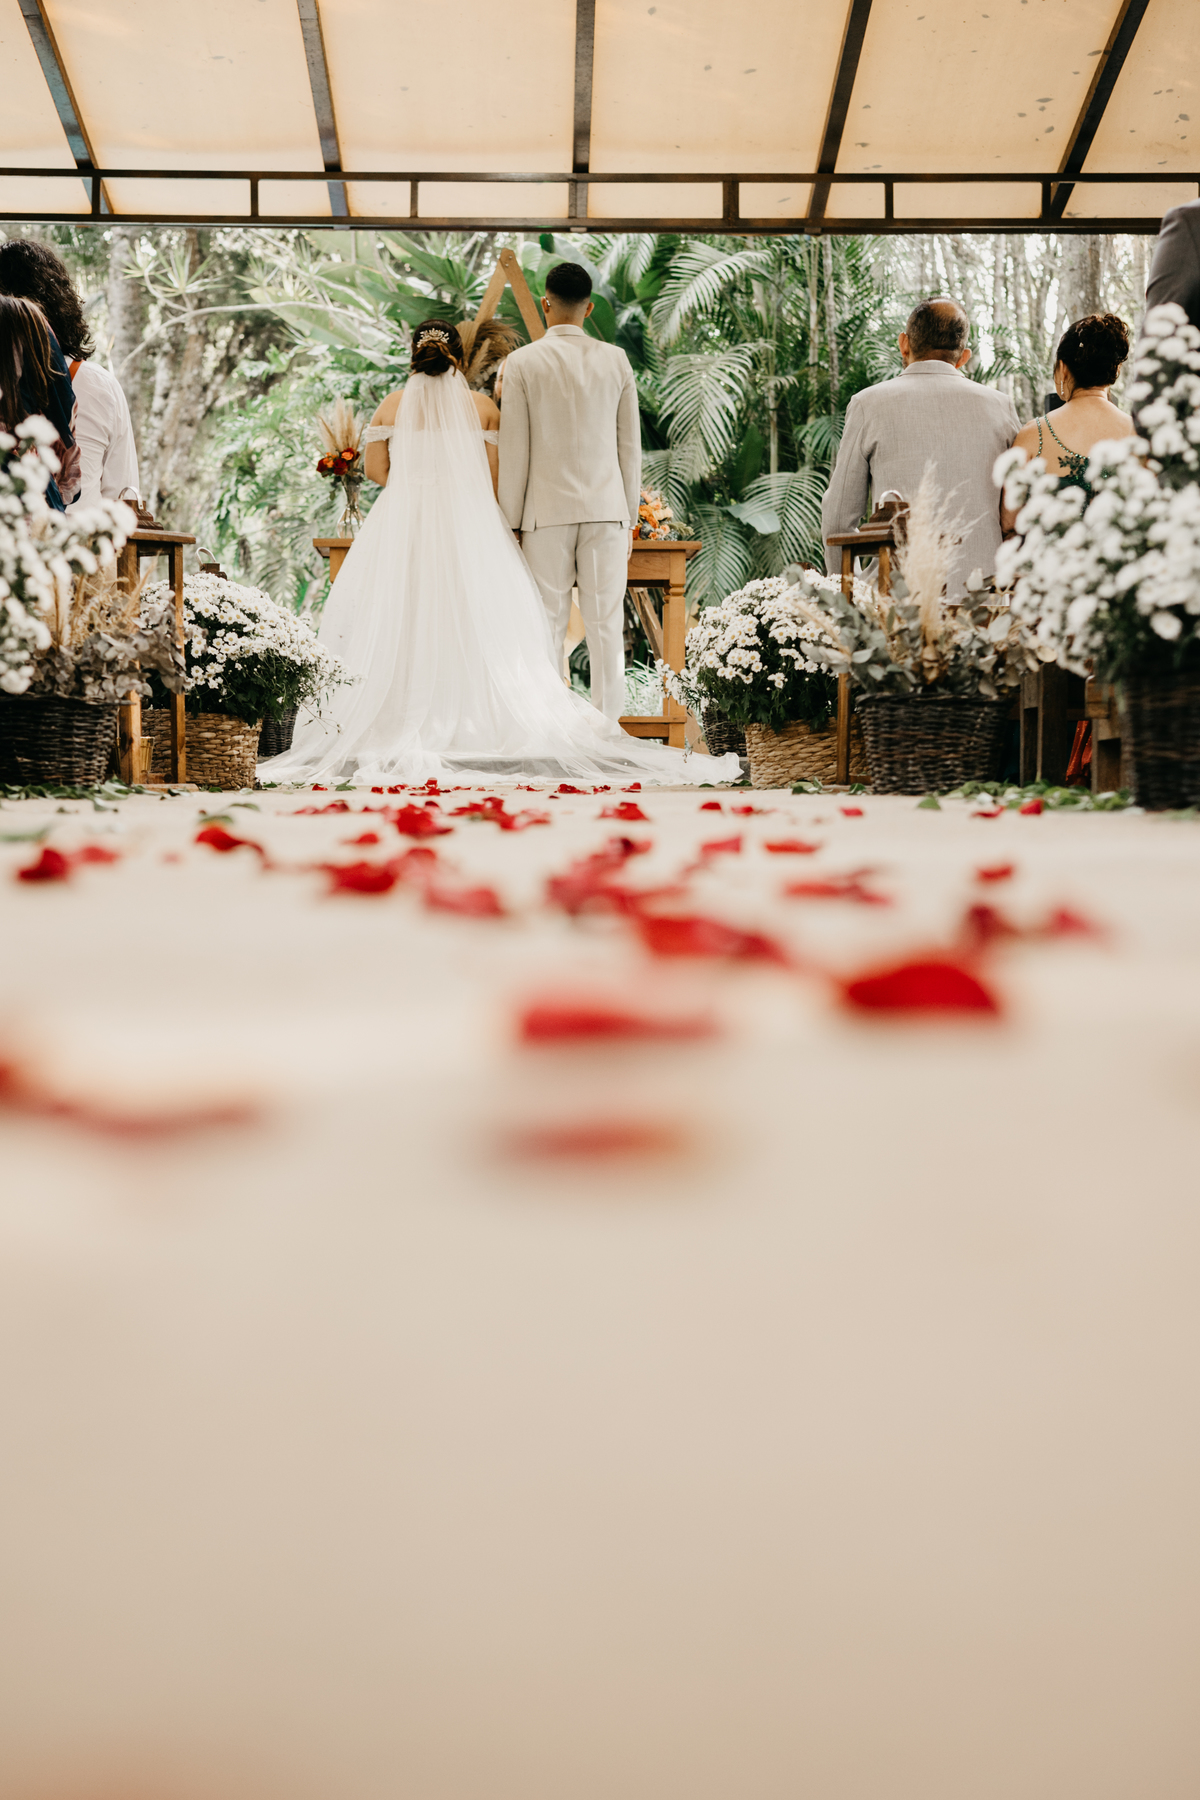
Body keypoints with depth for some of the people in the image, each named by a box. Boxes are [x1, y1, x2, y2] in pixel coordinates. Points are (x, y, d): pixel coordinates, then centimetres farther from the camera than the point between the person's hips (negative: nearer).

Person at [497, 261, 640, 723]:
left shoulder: (523, 362, -3)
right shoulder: (616, 361, 4)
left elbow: (514, 450, -4)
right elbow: (630, 446, 7)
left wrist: (511, 522, 3)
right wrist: (628, 518, 14)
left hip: (547, 511, -2)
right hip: (606, 509, 2)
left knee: (546, 627, 1)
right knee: (606, 625, 3)